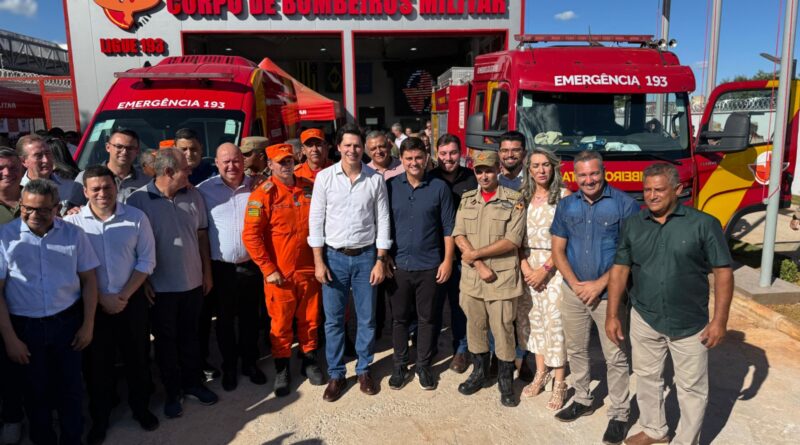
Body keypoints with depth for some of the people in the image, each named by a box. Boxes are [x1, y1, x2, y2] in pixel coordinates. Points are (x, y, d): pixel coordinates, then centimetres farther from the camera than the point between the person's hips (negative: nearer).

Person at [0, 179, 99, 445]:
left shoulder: (73, 234, -3)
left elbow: (89, 280, 3)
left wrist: (88, 324, 0)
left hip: (67, 322, 1)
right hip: (25, 326, -1)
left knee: (71, 386, 12)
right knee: (35, 390, 16)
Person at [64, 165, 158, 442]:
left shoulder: (136, 218, -5)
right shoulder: (72, 223, -7)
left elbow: (146, 260, -3)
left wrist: (124, 295, -9)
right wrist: (102, 298, -11)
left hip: (133, 301, 1)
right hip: (93, 304, 0)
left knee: (137, 357, 13)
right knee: (97, 362, 12)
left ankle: (141, 407, 34)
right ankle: (100, 417, 32)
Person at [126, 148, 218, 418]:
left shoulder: (193, 195, 0)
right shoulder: (139, 199, -13)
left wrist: (207, 272, 7)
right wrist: (142, 281, -9)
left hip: (193, 282, 3)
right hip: (161, 286, -3)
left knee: (190, 335, 17)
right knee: (166, 340, 11)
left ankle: (193, 383, 34)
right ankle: (172, 393, 27)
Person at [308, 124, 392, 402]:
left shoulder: (375, 179, -1)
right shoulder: (325, 177, -3)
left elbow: (382, 220, 1)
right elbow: (316, 220, -2)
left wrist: (380, 261, -3)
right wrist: (319, 261, -6)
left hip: (366, 256, 1)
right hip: (334, 256, 0)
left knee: (367, 318, 9)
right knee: (333, 319, 6)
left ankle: (364, 370, 27)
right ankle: (335, 374, 22)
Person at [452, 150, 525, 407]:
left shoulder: (514, 200, -4)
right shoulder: (467, 200, 9)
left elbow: (512, 241, -12)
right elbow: (458, 236, 1)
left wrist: (475, 254, -11)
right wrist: (479, 266, -12)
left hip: (502, 277, -4)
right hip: (471, 277, 4)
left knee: (503, 329, 3)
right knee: (475, 326, 14)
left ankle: (506, 380, 20)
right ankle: (479, 372, 32)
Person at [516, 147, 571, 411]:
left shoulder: (563, 196, -5)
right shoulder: (524, 197, 8)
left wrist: (545, 269, -13)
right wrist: (524, 265, -6)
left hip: (554, 265, -4)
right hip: (528, 265, 4)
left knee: (554, 321, -4)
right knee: (532, 318, 8)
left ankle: (559, 383, 7)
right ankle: (540, 373, 23)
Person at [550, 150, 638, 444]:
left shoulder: (624, 204, -9)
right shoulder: (566, 205, 4)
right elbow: (558, 250, 5)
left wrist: (599, 284, -15)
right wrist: (575, 284, -8)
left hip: (610, 293, -4)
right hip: (573, 292, 4)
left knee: (615, 357, 3)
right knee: (575, 350, 15)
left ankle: (619, 415, 18)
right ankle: (582, 400, 33)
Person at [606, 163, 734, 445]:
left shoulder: (704, 224, -10)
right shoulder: (633, 225, -1)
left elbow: (723, 272, -8)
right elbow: (620, 270, 1)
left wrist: (719, 320, -12)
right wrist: (612, 315, -2)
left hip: (690, 324, -3)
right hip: (644, 320, 3)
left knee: (692, 388, 11)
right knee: (647, 377, 18)